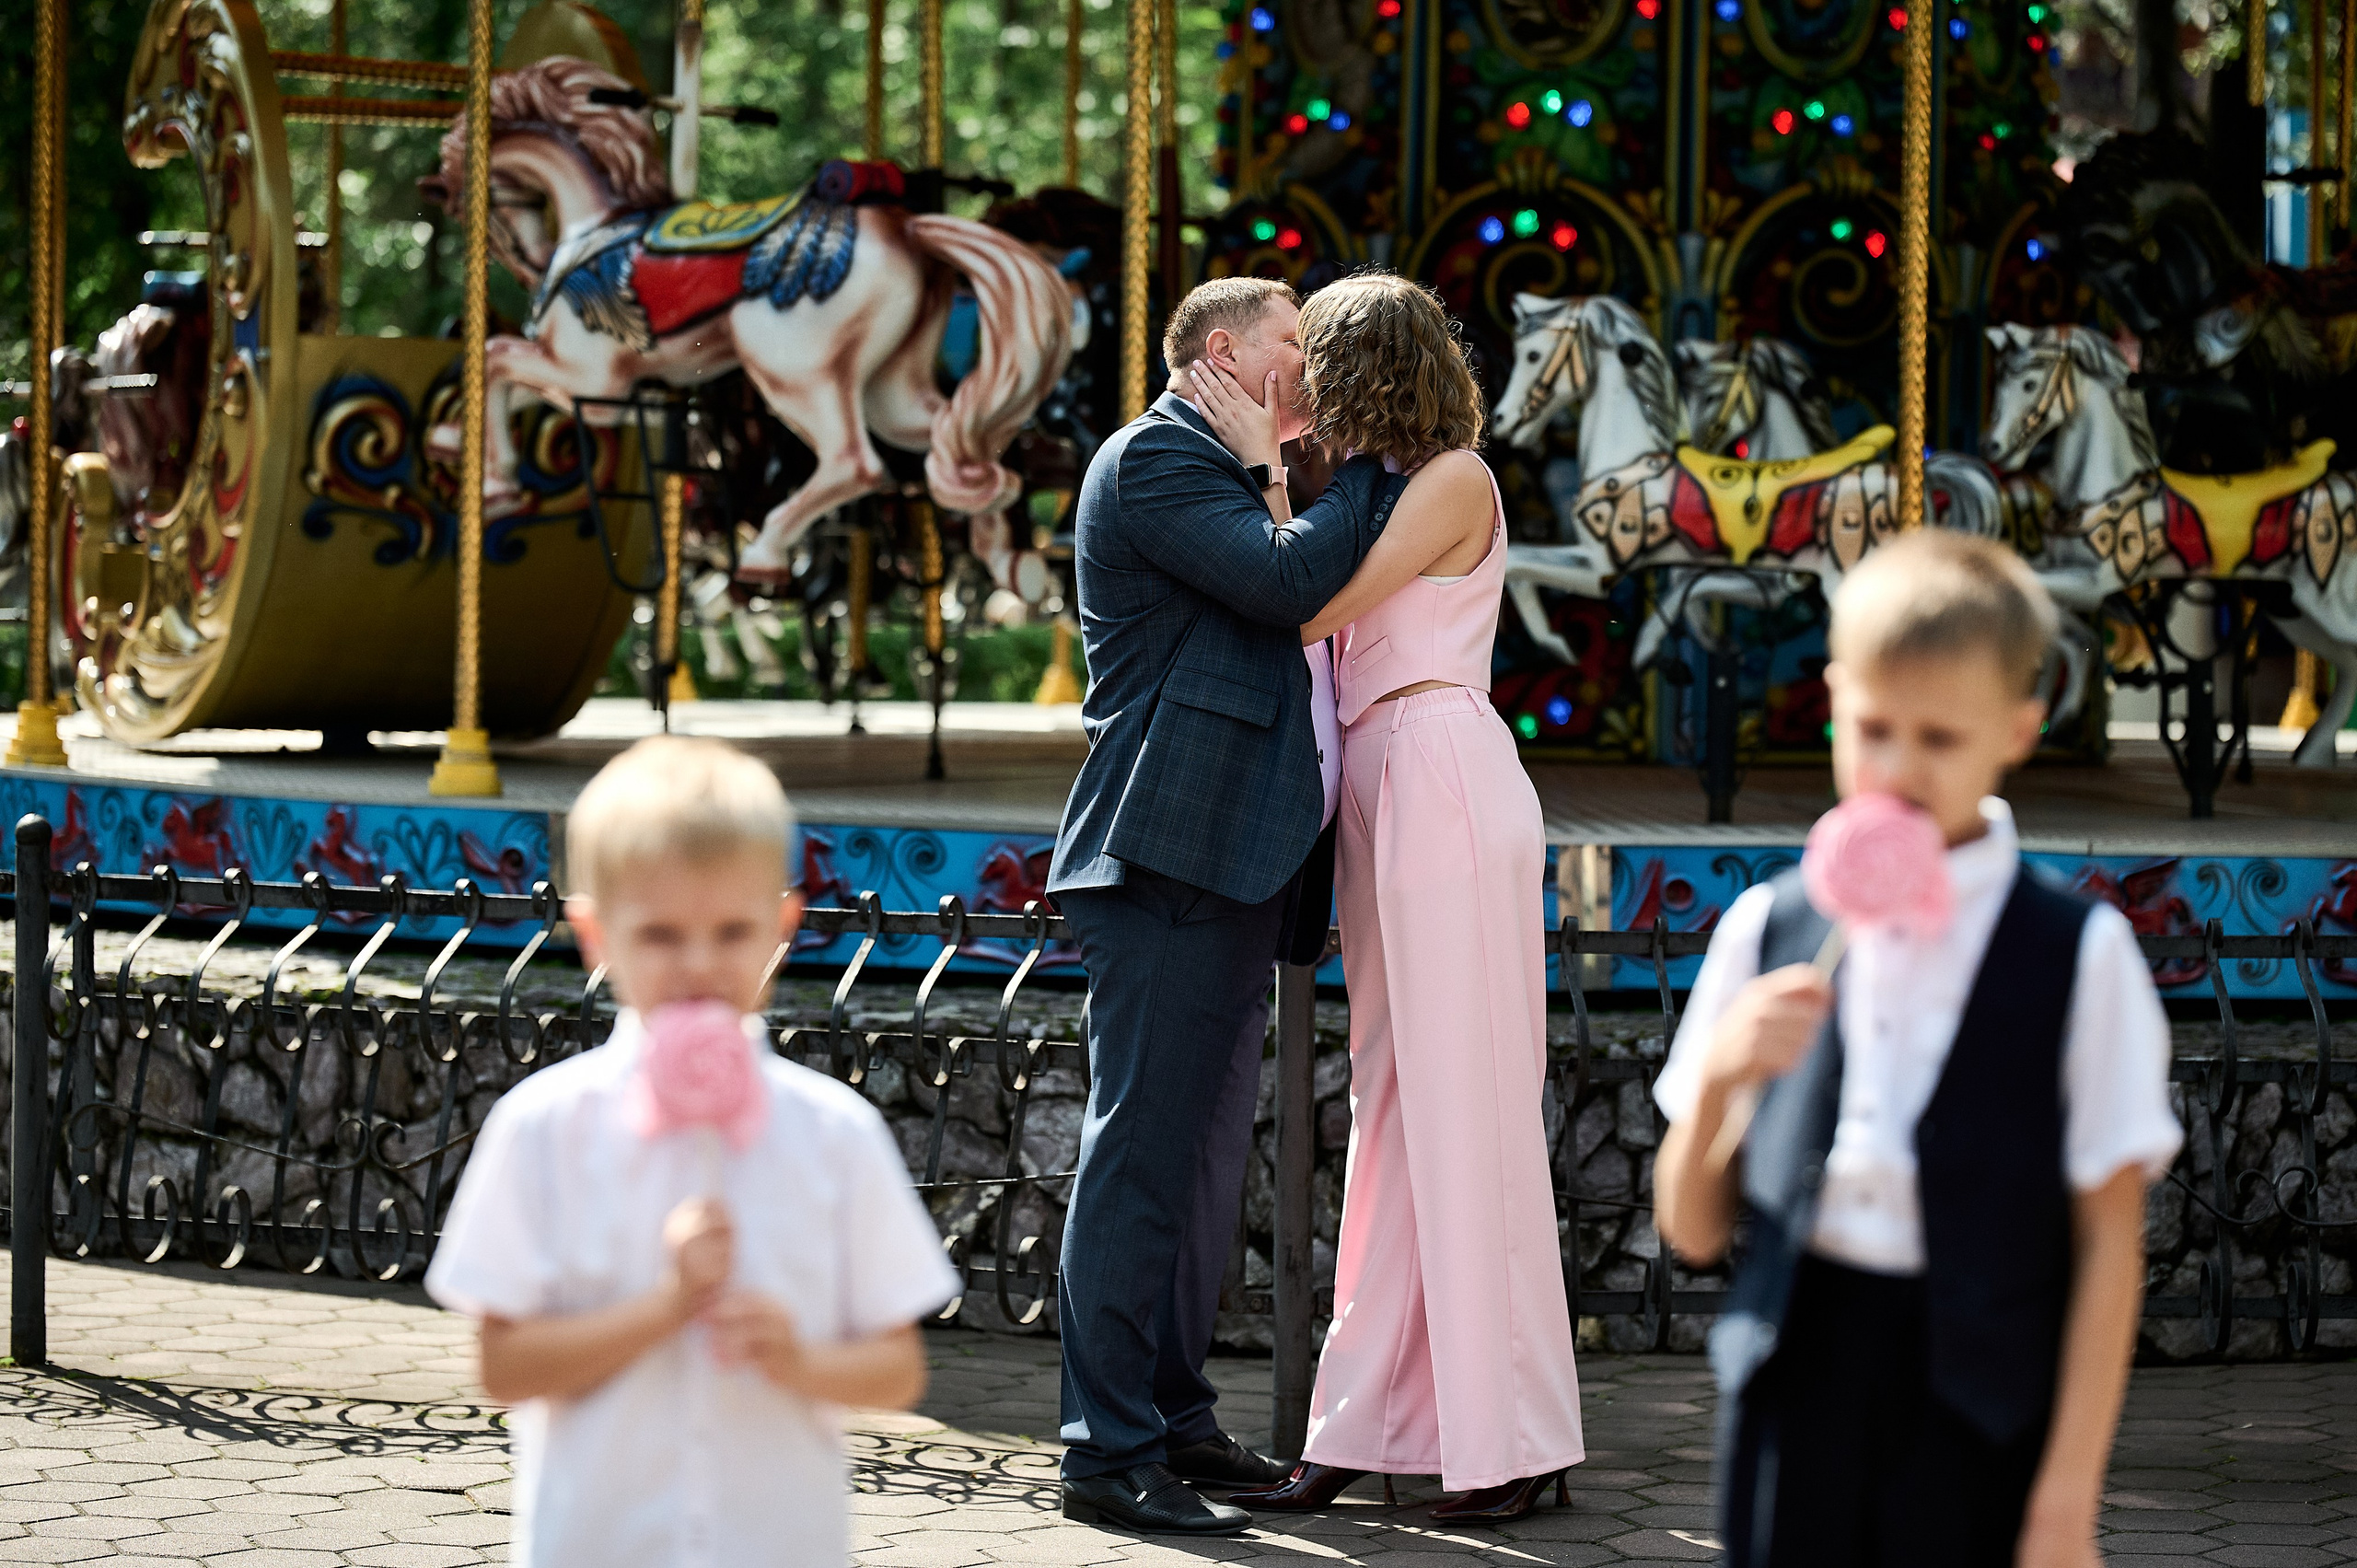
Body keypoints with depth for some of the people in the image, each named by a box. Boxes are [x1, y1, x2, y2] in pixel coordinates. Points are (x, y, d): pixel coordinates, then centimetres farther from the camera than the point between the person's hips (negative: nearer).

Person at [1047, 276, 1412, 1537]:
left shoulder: (1221, 477, 26)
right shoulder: (1154, 458, -6)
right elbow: (1286, 581, -17)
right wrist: (1371, 465, -5)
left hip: (1231, 861, 11)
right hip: (1167, 854, -11)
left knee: (1206, 1153, 13)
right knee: (1142, 1153, -10)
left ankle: (1175, 1416, 20)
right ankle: (1109, 1455, -9)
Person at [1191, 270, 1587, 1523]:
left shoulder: (1456, 480, -6)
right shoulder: (1386, 491, 19)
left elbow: (1311, 609, -12)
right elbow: (1317, 615, 13)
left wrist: (1261, 463, -7)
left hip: (1443, 784, -9)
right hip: (1383, 793, 9)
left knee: (1465, 1105, -7)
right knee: (1396, 1107, 8)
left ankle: (1517, 1441, -3)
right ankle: (1364, 1429, 10)